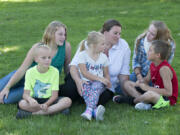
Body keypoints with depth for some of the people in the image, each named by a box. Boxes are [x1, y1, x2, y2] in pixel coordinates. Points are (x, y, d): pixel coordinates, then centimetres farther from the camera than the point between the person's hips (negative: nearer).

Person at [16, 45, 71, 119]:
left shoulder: (54, 71, -4)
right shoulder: (30, 72, -5)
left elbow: (54, 95, -8)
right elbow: (26, 94, -11)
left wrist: (46, 104, -29)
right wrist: (30, 99, -36)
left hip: (49, 101, 2)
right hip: (35, 101, -2)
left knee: (67, 101, -28)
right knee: (22, 103, -32)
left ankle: (33, 113, -27)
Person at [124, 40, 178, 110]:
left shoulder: (164, 68, -24)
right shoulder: (153, 65, 2)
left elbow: (169, 92, -28)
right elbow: (147, 79, 18)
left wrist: (148, 88, -25)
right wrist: (141, 82, -7)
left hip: (167, 99, -9)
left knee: (150, 94, -44)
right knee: (127, 84, 7)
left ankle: (133, 100, -11)